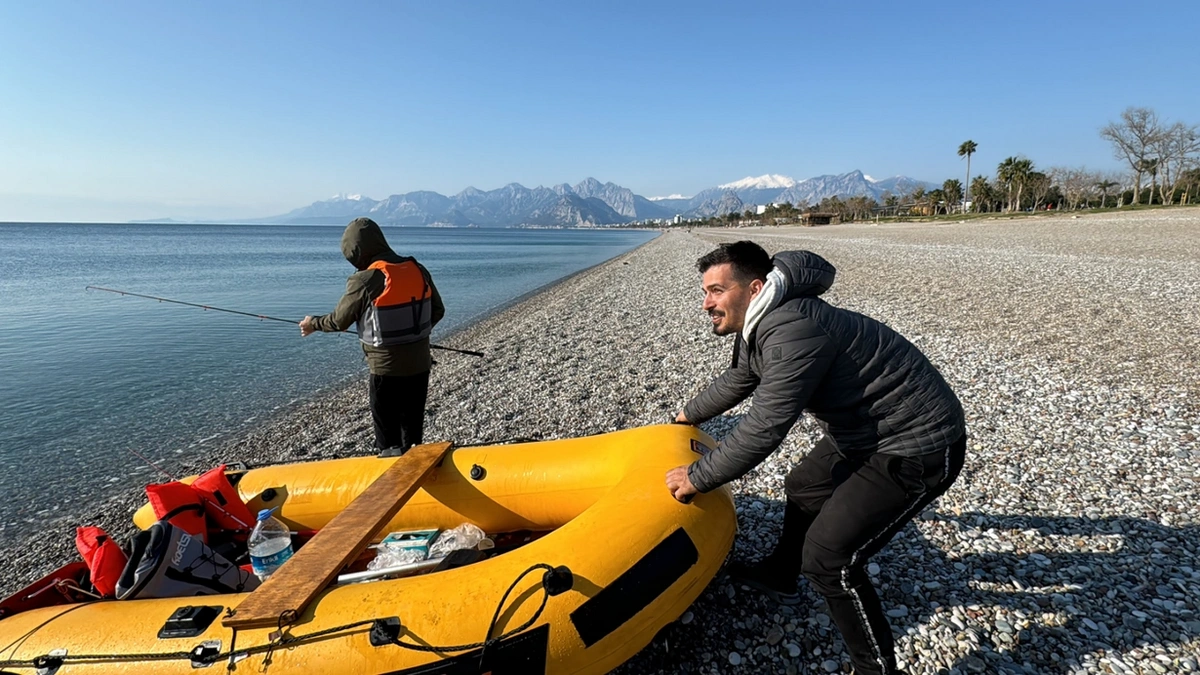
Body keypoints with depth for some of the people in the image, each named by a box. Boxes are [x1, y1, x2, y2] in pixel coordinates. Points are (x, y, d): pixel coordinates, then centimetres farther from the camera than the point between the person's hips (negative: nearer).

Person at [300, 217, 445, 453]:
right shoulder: (418, 270, 0)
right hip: (420, 365, 5)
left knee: (388, 440, 10)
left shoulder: (365, 280, -15)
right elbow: (437, 311, 8)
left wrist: (313, 324, 16)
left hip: (387, 369, -5)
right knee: (413, 432, 19)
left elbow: (339, 320, -3)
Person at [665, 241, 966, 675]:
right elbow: (737, 381, 21)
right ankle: (779, 579, 47)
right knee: (802, 488, 25)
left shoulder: (792, 331, -31)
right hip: (864, 429, 10)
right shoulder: (760, 324, 2)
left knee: (828, 558, -10)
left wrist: (696, 478, -17)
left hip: (917, 448, -10)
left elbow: (763, 430, -30)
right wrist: (687, 416, 34)